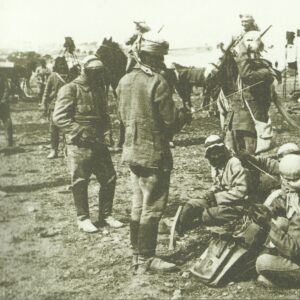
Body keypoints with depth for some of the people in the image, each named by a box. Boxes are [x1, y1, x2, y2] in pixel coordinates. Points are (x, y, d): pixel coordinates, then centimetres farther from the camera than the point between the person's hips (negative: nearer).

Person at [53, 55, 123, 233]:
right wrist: (81, 133, -20)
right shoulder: (70, 90, -11)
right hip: (79, 145, -7)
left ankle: (106, 215, 23)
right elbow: (59, 117, -16)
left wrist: (107, 131, 4)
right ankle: (83, 219, 18)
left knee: (109, 178, 8)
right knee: (80, 182, 3)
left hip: (99, 143, 7)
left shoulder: (99, 90, 12)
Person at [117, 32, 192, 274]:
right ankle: (146, 260, 7)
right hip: (154, 152, -8)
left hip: (132, 150, 8)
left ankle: (137, 254, 26)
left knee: (138, 205, 17)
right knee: (153, 207, 1)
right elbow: (171, 121, -16)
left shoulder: (125, 81, 6)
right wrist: (185, 115, 4)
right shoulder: (158, 83, -17)